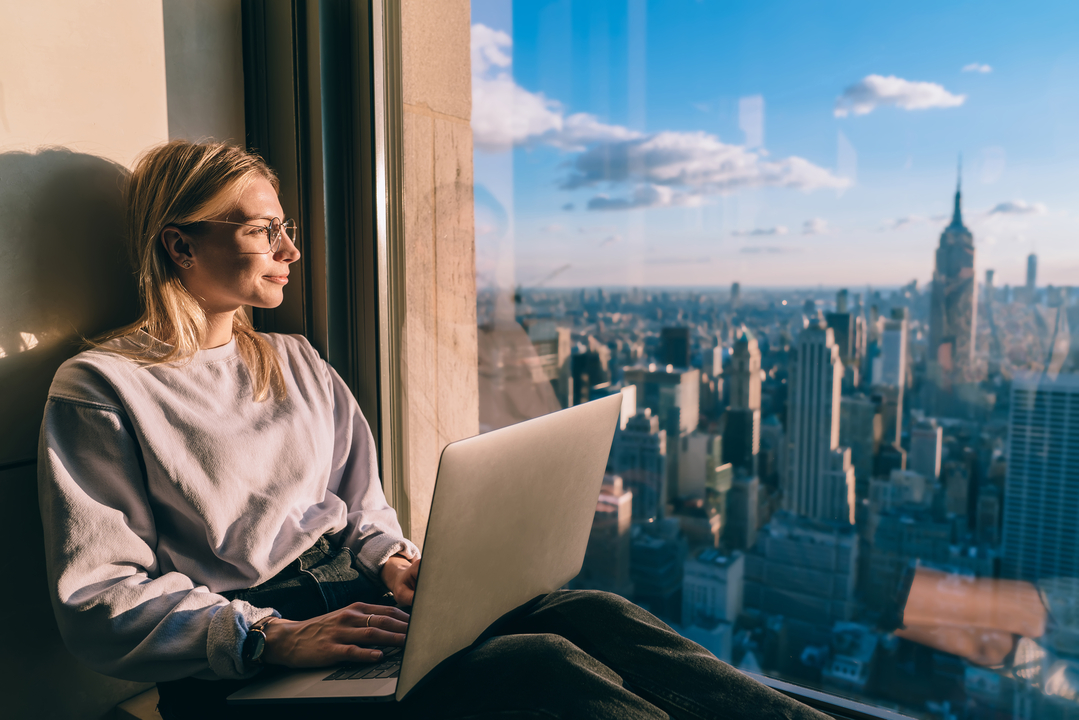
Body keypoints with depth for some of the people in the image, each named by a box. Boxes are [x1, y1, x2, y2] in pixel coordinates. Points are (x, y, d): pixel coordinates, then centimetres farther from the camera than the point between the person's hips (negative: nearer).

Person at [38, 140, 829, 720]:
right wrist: (273, 637, -22)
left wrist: (394, 561, -6)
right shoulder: (99, 389, -3)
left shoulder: (298, 364, 16)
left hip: (357, 601, 6)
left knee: (594, 613, -19)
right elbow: (97, 601, -9)